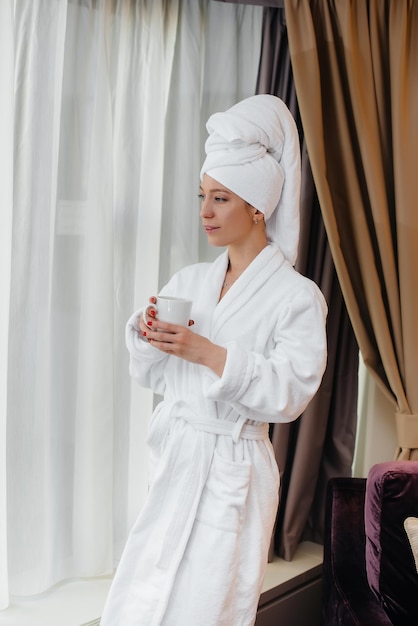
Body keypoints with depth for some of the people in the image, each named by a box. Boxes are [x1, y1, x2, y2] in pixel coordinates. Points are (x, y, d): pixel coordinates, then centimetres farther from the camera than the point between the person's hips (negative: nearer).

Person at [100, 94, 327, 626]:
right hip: (174, 461, 5)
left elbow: (289, 393, -17)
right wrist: (148, 334, -9)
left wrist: (208, 352, -24)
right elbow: (150, 377, 12)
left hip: (232, 475, -5)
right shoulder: (187, 282, 8)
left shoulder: (296, 296, -8)